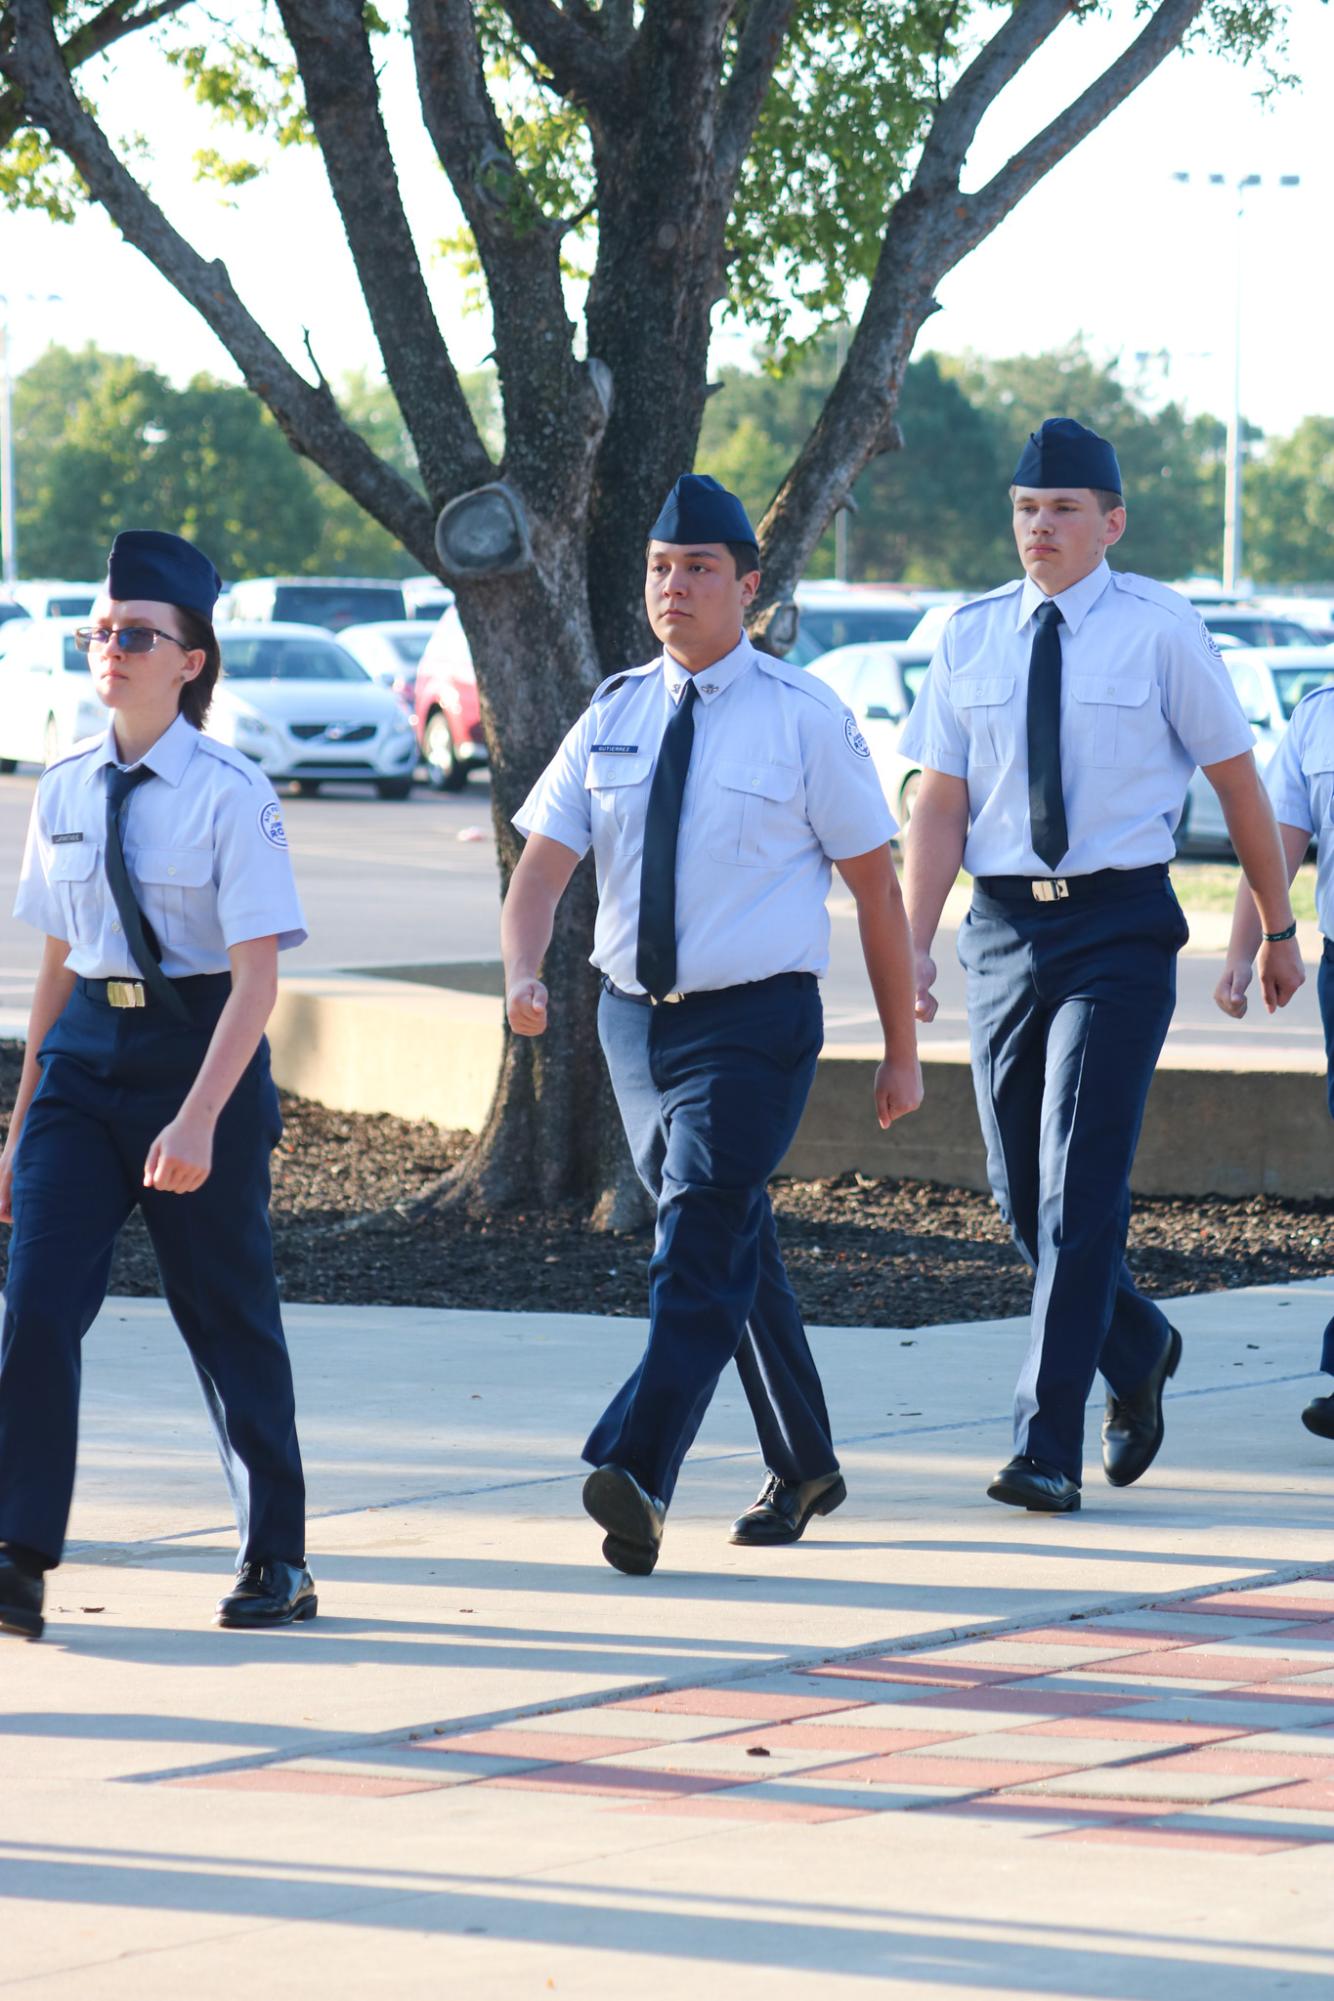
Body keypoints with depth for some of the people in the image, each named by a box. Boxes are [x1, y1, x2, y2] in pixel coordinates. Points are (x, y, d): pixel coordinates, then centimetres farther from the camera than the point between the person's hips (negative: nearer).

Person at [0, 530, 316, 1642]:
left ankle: (277, 1561, 21)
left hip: (202, 1051, -4)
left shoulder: (232, 797, -10)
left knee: (227, 1315, 6)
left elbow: (256, 978, -14)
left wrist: (198, 1117, -25)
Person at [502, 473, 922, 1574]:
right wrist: (522, 975, -21)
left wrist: (902, 1052, 0)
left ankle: (637, 1478, -31)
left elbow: (876, 885, -1)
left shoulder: (806, 720, -6)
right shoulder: (614, 717, 6)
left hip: (755, 1022, -5)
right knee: (736, 1247, 16)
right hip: (635, 1017, 5)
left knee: (698, 1246, -19)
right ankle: (805, 1468, 31)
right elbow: (543, 862, 0)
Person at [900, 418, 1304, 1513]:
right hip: (1004, 924, 4)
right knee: (1022, 1187, 9)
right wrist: (915, 946, -7)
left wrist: (1280, 928, 9)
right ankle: (1139, 1350, 37)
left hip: (1120, 926, -4)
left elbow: (1237, 780, 5)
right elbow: (940, 804, 4)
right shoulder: (970, 637, 7)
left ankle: (1049, 1449, -10)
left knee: (1080, 1185, -11)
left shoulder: (1161, 630, -2)